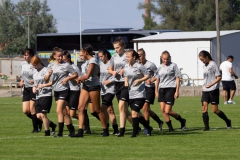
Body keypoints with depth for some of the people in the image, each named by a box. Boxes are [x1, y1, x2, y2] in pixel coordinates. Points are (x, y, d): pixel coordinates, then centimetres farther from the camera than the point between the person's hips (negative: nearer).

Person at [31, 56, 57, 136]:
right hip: (38, 96, 8)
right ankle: (52, 125, 22)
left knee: (43, 115, -10)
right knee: (38, 116, 1)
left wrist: (44, 85, -17)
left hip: (46, 95, -8)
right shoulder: (35, 72, 16)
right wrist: (34, 87, 8)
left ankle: (47, 132, 4)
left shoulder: (46, 70, -8)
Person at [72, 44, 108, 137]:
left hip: (93, 86, -9)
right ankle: (80, 131, -3)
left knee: (97, 109, -1)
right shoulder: (87, 61, 13)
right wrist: (81, 79, 4)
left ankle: (105, 131, 10)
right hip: (86, 85, 9)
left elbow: (87, 75, -21)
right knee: (80, 108, -1)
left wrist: (79, 79, -7)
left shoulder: (93, 61, -14)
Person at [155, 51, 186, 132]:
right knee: (163, 110, -3)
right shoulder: (160, 67, 12)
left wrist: (177, 91, -8)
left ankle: (182, 120, 13)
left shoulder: (173, 65, -1)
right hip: (162, 89, 5)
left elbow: (177, 78, -2)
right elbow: (157, 79, 19)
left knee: (167, 111, -10)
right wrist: (156, 91, 13)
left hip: (171, 88, -5)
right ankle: (170, 128, 7)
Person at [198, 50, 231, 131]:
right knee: (204, 108, -7)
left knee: (215, 110, -3)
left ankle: (227, 121, 18)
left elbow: (219, 77, -15)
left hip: (213, 90, -7)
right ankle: (206, 126, -5)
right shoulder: (204, 66, 13)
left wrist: (211, 84, -27)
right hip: (205, 90, 7)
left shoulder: (213, 65, -11)